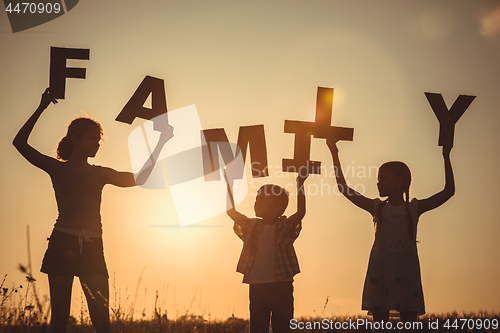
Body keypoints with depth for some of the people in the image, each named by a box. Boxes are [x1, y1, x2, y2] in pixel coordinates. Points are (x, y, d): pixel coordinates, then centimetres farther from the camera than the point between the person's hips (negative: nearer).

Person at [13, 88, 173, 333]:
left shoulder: (100, 174, 17)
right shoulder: (57, 169, 10)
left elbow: (138, 179, 10)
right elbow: (20, 143, 4)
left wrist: (160, 144, 8)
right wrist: (41, 109, 0)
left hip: (92, 248, 2)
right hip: (62, 245, -2)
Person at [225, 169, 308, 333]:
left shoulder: (285, 227, -1)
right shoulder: (252, 226, 10)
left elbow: (301, 212, -16)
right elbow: (231, 211, 5)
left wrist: (300, 184, -20)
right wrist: (229, 185, 0)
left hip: (281, 287, -3)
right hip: (257, 287, 3)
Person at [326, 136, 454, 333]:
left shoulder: (414, 209, 4)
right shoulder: (377, 208, 9)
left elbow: (448, 191, -1)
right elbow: (344, 189, 6)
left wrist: (446, 157, -5)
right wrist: (335, 155, 2)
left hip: (407, 276, -2)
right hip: (379, 275, 2)